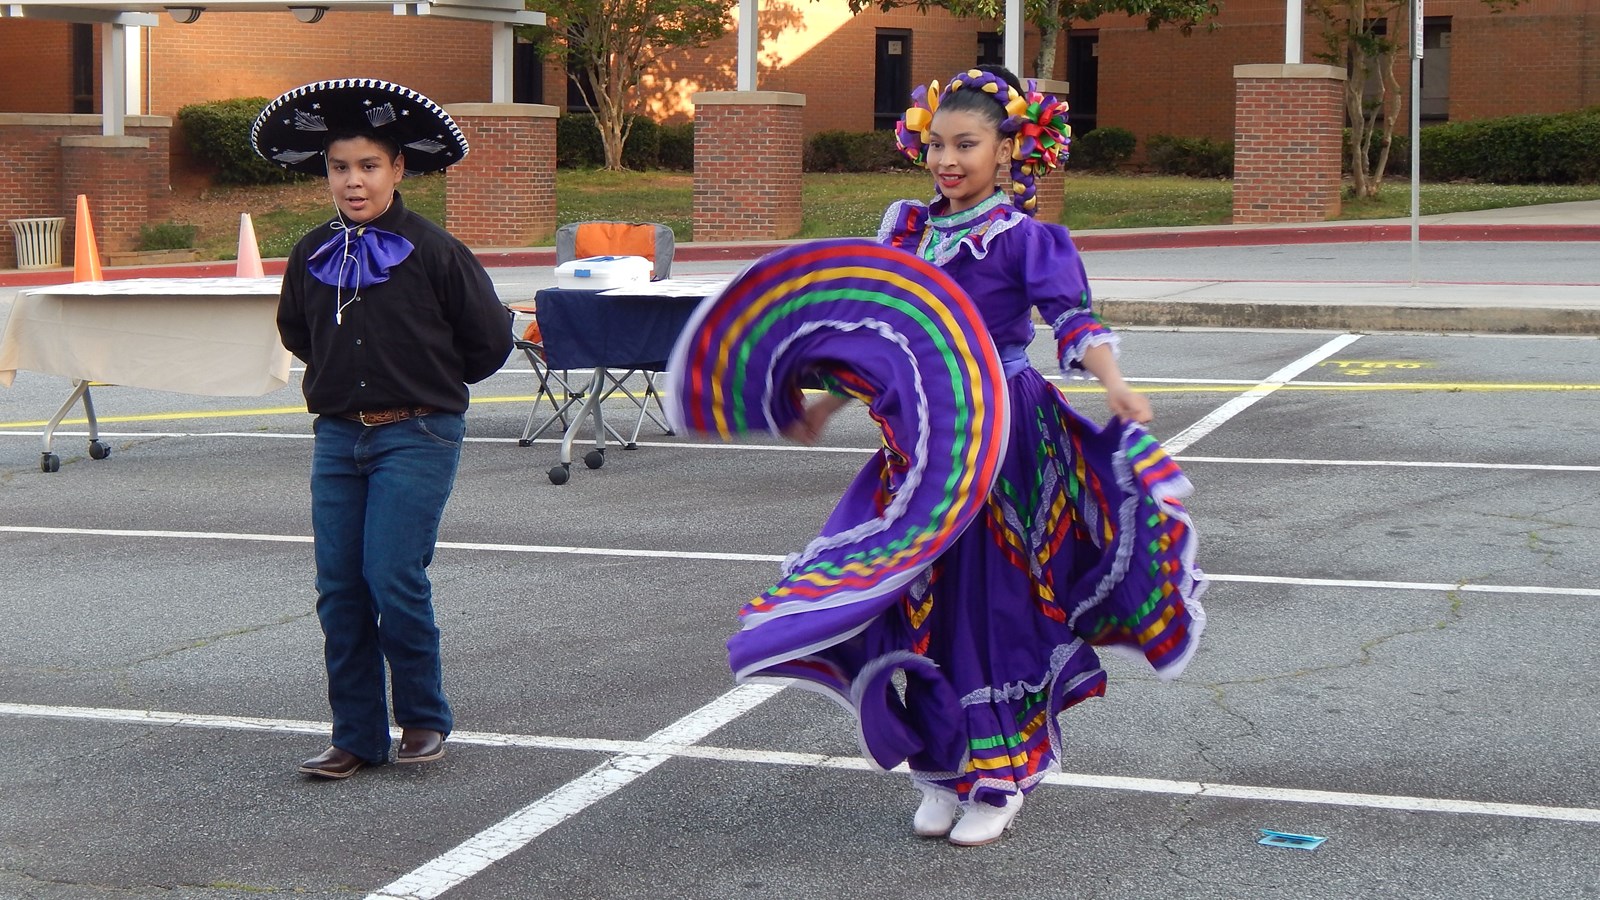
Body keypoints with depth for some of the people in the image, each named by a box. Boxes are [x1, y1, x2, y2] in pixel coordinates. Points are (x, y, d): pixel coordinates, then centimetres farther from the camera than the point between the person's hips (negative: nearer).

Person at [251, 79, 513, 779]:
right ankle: (356, 735, 12)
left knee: (393, 578, -12)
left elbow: (491, 338, 1)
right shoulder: (311, 257, 6)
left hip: (417, 437, -5)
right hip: (337, 437, 5)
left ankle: (424, 719, 8)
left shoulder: (432, 251, -8)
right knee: (339, 588, 3)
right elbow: (295, 331, 26)